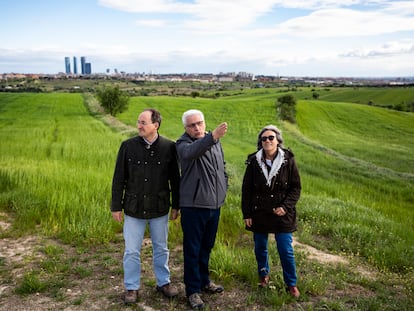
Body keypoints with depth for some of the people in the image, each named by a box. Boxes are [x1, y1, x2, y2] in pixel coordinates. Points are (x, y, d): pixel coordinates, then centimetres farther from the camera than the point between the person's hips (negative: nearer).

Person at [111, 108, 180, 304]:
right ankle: (132, 288, 26)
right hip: (133, 208, 0)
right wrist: (116, 206, 0)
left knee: (161, 249, 15)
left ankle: (163, 282, 34)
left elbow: (175, 179, 2)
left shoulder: (169, 147, -7)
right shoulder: (128, 146, -6)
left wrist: (176, 205, 5)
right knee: (132, 251, 8)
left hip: (159, 208, 0)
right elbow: (118, 178, -1)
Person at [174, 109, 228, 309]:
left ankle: (204, 280, 37)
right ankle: (193, 290, 15)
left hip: (215, 204, 6)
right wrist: (213, 136, -51)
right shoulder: (183, 144, -11)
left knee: (206, 247, 19)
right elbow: (192, 152, -37)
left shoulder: (215, 142, 9)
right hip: (193, 205, -6)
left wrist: (223, 189, 15)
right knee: (192, 249, 2)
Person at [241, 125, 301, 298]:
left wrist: (285, 207, -15)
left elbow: (296, 187, -2)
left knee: (286, 250, 2)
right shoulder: (254, 162, -4)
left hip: (282, 214, -1)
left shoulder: (288, 160, -6)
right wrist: (246, 214, -1)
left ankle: (291, 283, 21)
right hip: (259, 213, 2)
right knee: (260, 248, 15)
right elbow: (246, 189, 1)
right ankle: (263, 274, 39)